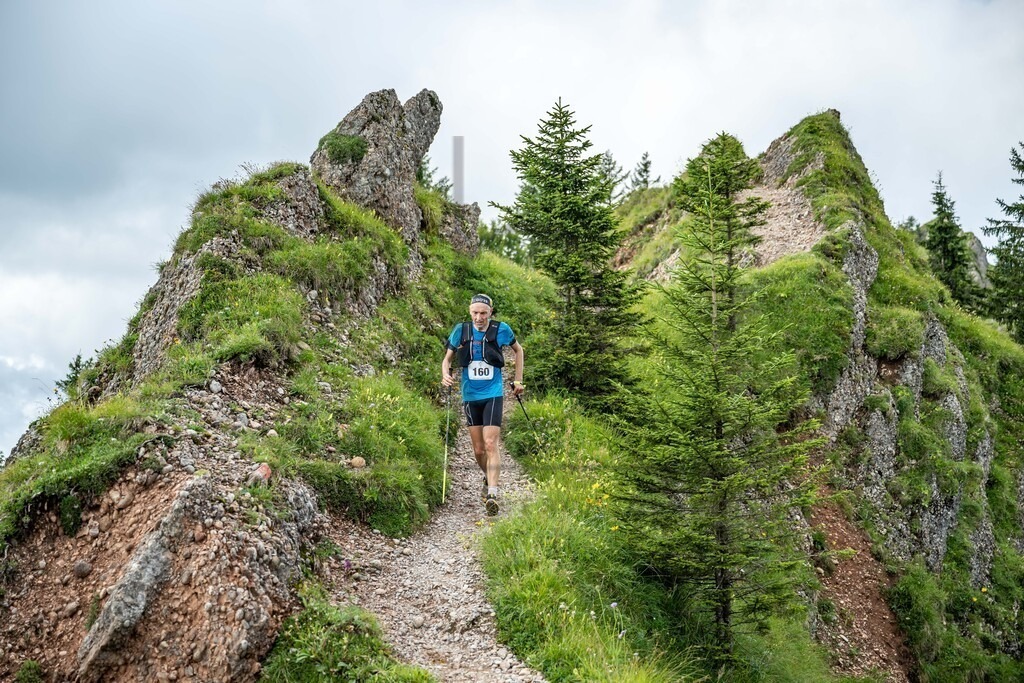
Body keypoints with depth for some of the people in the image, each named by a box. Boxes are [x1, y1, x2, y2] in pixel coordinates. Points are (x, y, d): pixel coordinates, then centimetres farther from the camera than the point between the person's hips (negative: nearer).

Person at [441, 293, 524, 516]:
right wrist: (445, 374, -16)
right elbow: (447, 358, 6)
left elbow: (518, 349, 12)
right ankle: (488, 478, 36)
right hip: (470, 396, 2)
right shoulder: (461, 330, -4)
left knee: (490, 444, -15)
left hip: (493, 395, -2)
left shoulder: (501, 329, -6)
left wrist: (518, 381, 10)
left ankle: (492, 494, -18)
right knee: (478, 449, 8)